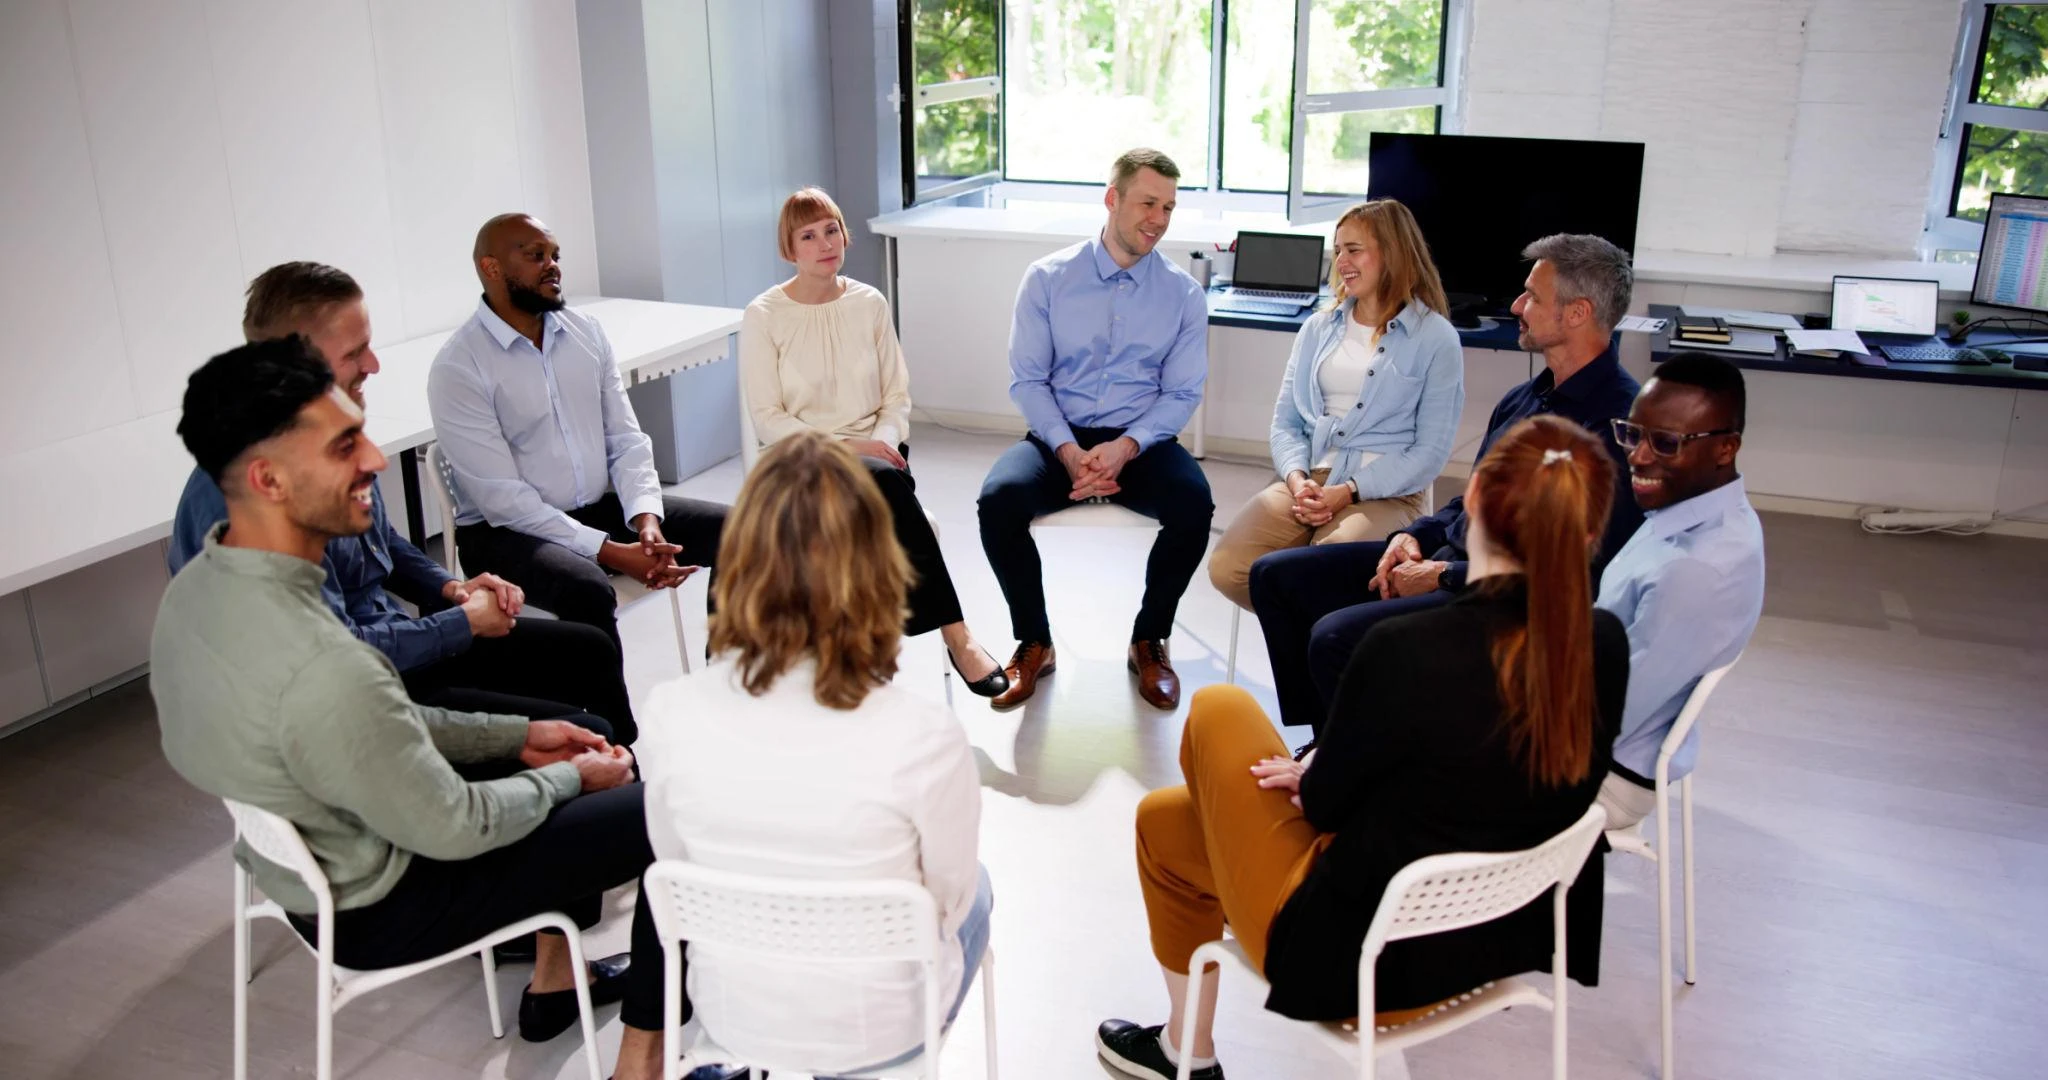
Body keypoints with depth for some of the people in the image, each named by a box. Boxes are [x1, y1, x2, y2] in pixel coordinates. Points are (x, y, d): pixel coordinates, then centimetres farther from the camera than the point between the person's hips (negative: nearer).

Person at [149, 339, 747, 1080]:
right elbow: (452, 829, -24)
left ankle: (555, 981, 34)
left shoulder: (195, 589, -8)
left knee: (583, 736, 21)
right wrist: (569, 778, -7)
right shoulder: (318, 665, -38)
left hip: (302, 859, 9)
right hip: (374, 909, -8)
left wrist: (516, 735, 5)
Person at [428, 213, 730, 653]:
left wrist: (646, 520, -16)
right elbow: (502, 496, -18)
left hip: (600, 507, 6)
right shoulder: (458, 366, -13)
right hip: (506, 529, -6)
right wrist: (610, 551, -24)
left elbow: (626, 440, 4)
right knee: (587, 589, -37)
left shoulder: (588, 332, 5)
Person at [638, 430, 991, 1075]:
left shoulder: (671, 715, -23)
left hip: (732, 1018, 3)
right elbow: (948, 897, -13)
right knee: (974, 888, 30)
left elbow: (680, 874, -5)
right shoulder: (924, 737, -32)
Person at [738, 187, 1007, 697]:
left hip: (874, 452, 3)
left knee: (889, 479, -34)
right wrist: (844, 446, -17)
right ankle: (956, 633, -32)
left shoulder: (870, 303, 9)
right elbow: (768, 420, -6)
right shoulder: (764, 316, -2)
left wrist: (884, 441, -11)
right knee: (887, 481, -34)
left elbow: (897, 395, 10)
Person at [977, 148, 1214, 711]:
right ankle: (1034, 643, -5)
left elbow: (1182, 394, 0)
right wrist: (1069, 452, -18)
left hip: (1140, 443, 0)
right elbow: (1027, 380, -2)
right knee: (999, 499, -30)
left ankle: (1149, 641, -4)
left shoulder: (1183, 294, 4)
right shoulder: (1047, 278, 2)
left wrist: (1125, 448, -18)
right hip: (1058, 438, 0)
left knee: (1194, 504, -30)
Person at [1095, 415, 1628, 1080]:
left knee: (1164, 820, 19)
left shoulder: (1405, 651, -31)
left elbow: (1323, 800, -14)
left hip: (1361, 961, -6)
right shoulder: (1605, 645, -13)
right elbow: (1491, 776, 2)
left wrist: (1310, 778, 9)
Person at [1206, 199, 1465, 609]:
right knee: (1227, 569, -21)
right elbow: (1285, 420, 14)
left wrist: (1349, 492, -14)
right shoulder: (1318, 328, 16)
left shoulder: (1436, 339, 2)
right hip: (1306, 481, 4)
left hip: (1383, 493, -4)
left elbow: (1432, 448, -3)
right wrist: (1298, 479, -8)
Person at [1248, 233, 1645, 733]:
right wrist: (1414, 535, 4)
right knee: (1274, 575, 4)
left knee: (1335, 638, -28)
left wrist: (1445, 577, -17)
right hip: (1442, 558, 10)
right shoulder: (1525, 397, 13)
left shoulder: (1618, 421, -17)